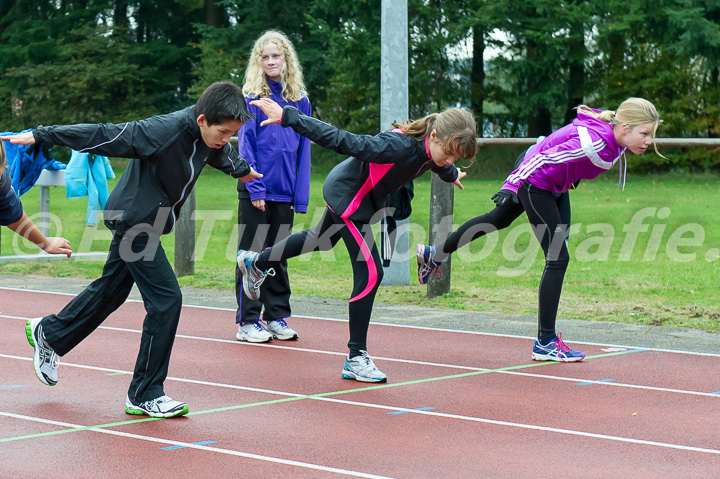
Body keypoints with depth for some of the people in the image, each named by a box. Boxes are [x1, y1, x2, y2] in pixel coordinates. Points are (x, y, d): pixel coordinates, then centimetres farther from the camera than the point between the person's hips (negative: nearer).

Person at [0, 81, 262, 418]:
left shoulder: (212, 137, -3)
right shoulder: (165, 130, -29)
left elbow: (224, 155, 23)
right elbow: (105, 136, -25)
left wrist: (243, 170, 45)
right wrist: (40, 136, -20)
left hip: (144, 223, 9)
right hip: (134, 219, -9)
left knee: (110, 291, 21)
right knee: (166, 299, -12)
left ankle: (48, 334, 43)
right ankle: (145, 396, -3)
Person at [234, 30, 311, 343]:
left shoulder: (300, 101, 8)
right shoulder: (252, 98, -3)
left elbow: (303, 150, 8)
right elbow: (245, 144, -7)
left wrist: (301, 196, 1)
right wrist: (255, 187, -15)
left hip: (285, 193, 4)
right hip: (255, 191, -4)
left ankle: (277, 317, 20)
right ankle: (248, 321, 7)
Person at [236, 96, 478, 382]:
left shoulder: (434, 148, -12)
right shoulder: (400, 146, -38)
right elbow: (342, 141, -37)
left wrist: (451, 175, 39)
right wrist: (287, 117, -37)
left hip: (366, 197, 9)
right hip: (348, 195, -9)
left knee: (322, 239, 32)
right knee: (370, 274, -13)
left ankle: (256, 263, 55)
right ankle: (355, 359, -4)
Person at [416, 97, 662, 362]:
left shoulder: (615, 139, -11)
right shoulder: (591, 143, -37)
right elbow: (543, 158, -31)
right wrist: (511, 186, -24)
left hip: (554, 184, 10)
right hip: (534, 181, -10)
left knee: (499, 218, 29)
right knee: (558, 258, -11)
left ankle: (434, 255, 51)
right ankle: (545, 343, -4)